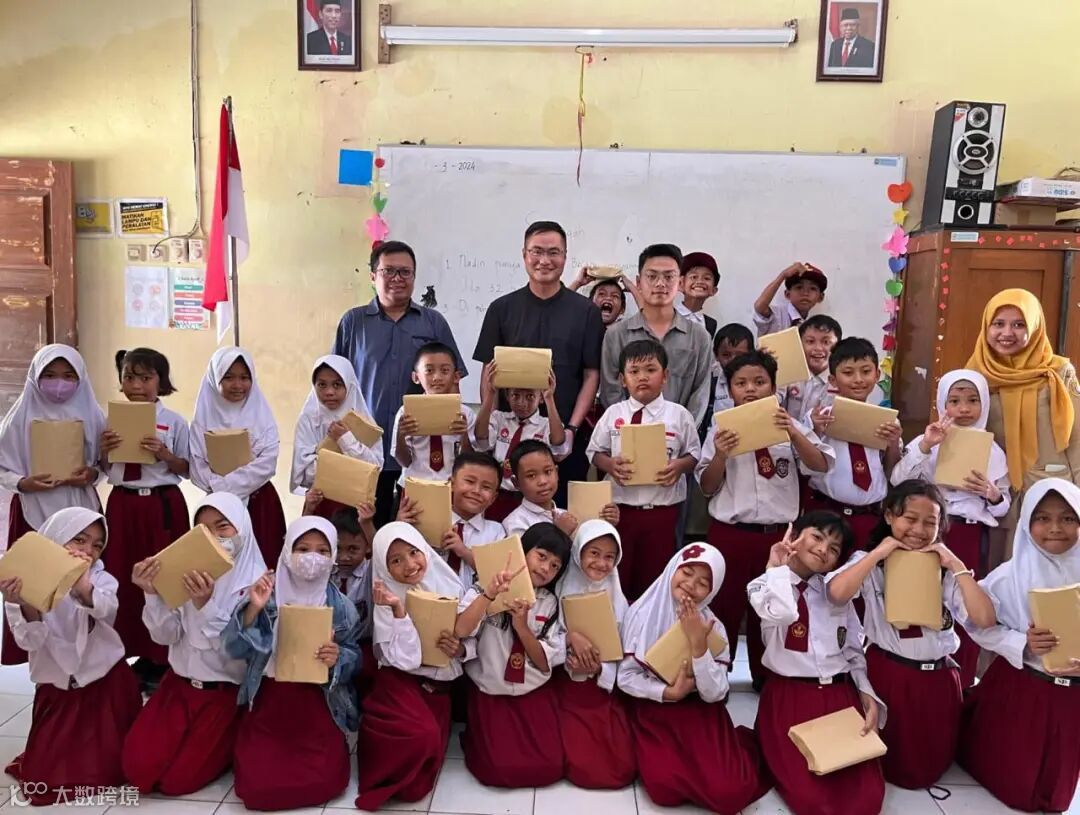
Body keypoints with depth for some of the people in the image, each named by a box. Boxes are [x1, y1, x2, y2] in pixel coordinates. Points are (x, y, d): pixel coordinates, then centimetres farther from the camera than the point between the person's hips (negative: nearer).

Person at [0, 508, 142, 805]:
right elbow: (31, 642, -18)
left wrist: (85, 588, -55)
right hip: (56, 688, 1)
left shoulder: (102, 580, -9)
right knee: (44, 773, 6)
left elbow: (106, 610, -32)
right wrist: (24, 606, -39)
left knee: (102, 768, 0)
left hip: (106, 683, -1)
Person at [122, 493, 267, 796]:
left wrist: (206, 606, -31)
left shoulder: (255, 581, -13)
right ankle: (201, 738, 21)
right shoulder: (188, 573, 0)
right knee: (138, 768, -8)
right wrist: (153, 595, -20)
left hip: (226, 691, -4)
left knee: (177, 779, -8)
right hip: (179, 683, 4)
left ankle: (225, 743, 21)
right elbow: (166, 636, -3)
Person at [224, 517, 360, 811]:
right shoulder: (267, 593, -5)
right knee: (256, 785, -11)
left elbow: (354, 659, 0)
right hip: (268, 699, 0)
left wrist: (338, 658, -23)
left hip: (317, 702, 0)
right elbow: (233, 649, -8)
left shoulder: (341, 606, -4)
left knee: (325, 782, -13)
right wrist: (252, 610, -23)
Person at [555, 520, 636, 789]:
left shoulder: (618, 600, 1)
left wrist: (598, 669, -18)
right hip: (568, 691, -2)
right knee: (583, 767, -14)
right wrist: (571, 636, -26)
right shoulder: (560, 591, -6)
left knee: (624, 768, -8)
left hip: (605, 691, 2)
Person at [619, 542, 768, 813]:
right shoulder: (640, 614, -10)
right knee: (665, 789, -22)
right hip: (654, 712, 0)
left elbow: (715, 694, -13)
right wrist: (669, 692, -19)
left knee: (729, 793, -18)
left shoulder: (712, 626, -7)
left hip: (701, 713, 0)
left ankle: (741, 748, 14)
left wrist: (698, 643, -24)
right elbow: (626, 677, -7)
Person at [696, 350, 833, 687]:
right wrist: (721, 455, -20)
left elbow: (821, 465, -10)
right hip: (729, 533, -1)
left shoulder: (790, 426, 1)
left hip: (777, 533, 1)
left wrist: (794, 434, -24)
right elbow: (708, 488, -2)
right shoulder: (721, 430, -1)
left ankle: (767, 678, 35)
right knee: (724, 607, 10)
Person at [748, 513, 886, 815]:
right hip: (789, 699, -4)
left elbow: (855, 650, 13)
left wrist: (867, 694, -3)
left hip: (840, 696, 4)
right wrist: (778, 567, -13)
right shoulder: (764, 585, -4)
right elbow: (781, 614, -28)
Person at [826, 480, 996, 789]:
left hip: (938, 678, 3)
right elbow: (837, 594, -32)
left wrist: (957, 566, -17)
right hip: (888, 674, -3)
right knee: (896, 766, 7)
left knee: (928, 770, 17)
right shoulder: (872, 564, -10)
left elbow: (985, 619, -16)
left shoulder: (946, 571, -2)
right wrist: (878, 552, -25)